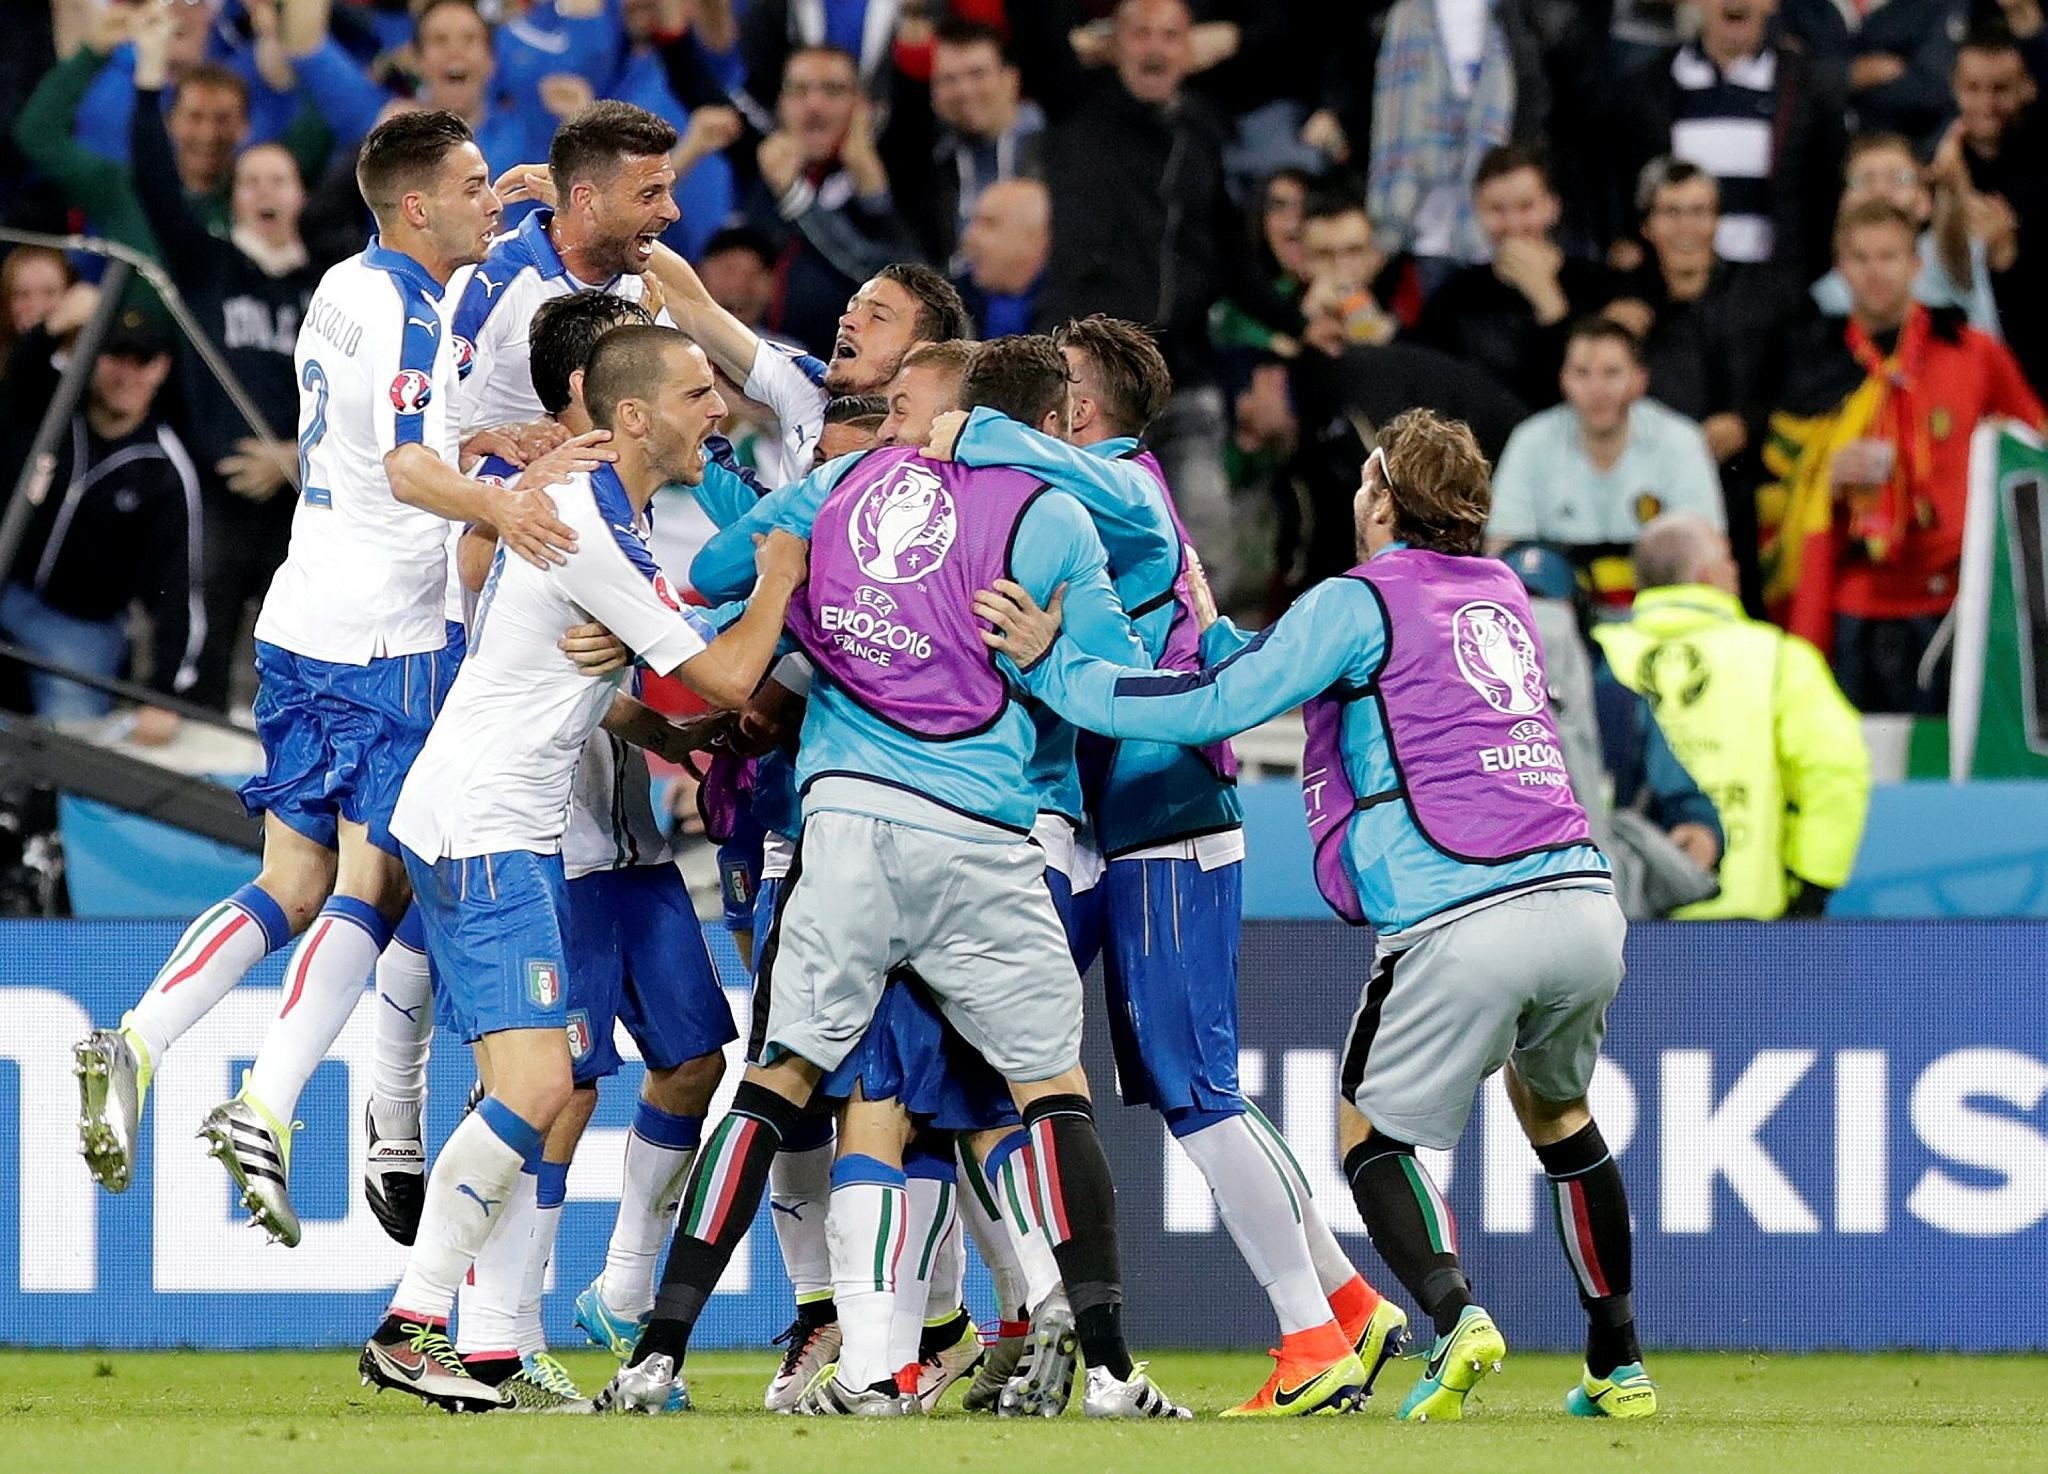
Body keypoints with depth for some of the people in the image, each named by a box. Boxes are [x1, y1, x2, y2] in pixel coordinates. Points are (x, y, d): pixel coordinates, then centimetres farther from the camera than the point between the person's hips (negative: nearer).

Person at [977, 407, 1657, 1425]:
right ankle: (1618, 1365, 27)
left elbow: (1215, 707, -5)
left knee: (1372, 1133, 10)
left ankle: (1453, 1311, -16)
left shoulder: (1361, 602, 1)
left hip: (1460, 922, -6)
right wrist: (1210, 628, 36)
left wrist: (1052, 665, 2)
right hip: (1585, 903, 6)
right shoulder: (1502, 595, 22)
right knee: (1557, 1111, 28)